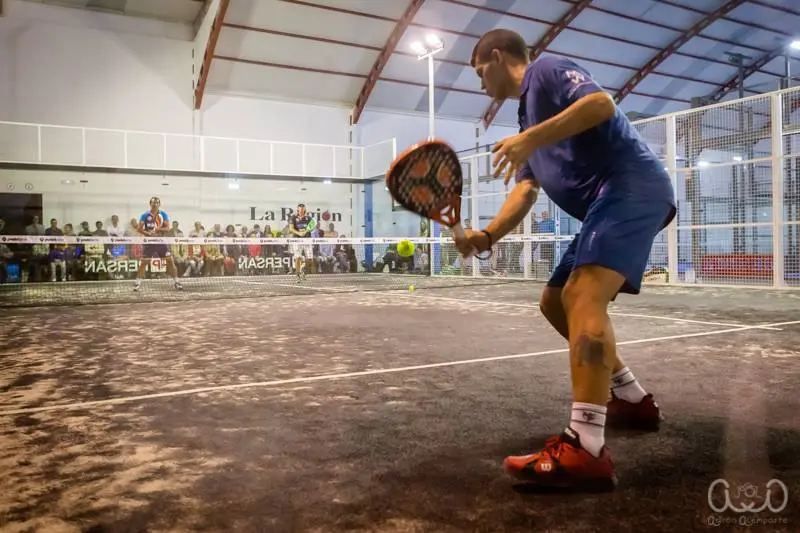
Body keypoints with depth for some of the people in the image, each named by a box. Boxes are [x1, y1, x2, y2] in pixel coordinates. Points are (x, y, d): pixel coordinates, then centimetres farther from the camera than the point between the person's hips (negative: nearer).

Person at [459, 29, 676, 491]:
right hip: (610, 202, 10)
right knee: (556, 301, 14)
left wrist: (532, 138, -23)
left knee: (584, 296, -26)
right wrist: (487, 235, -2)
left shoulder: (547, 70, 3)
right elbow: (524, 194, 15)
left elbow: (602, 103, -18)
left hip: (632, 187, -10)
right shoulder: (528, 114, 27)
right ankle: (633, 399, 22)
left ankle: (586, 449, -34)